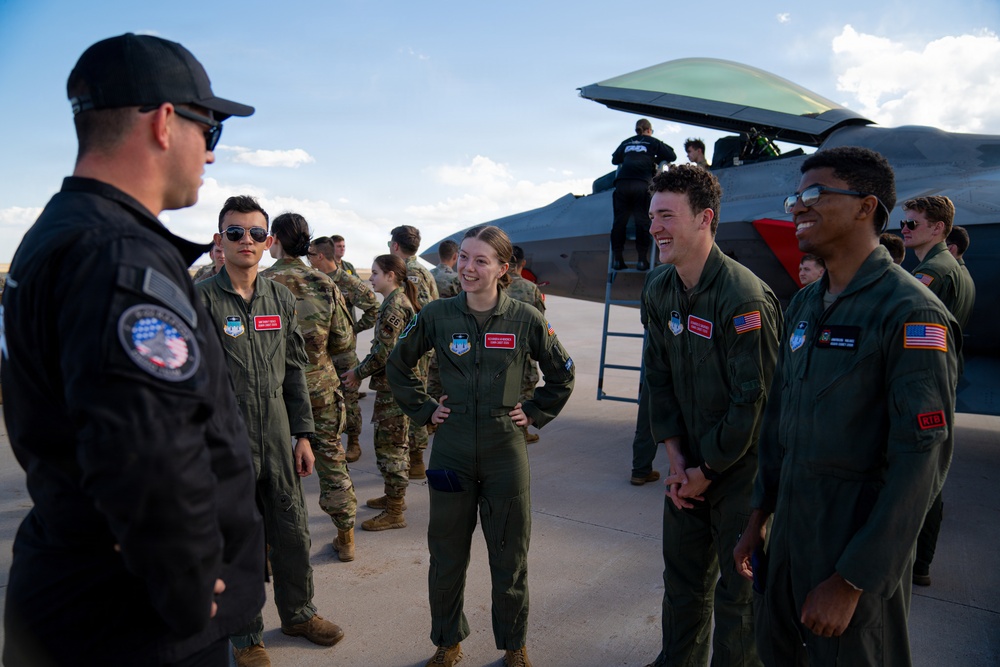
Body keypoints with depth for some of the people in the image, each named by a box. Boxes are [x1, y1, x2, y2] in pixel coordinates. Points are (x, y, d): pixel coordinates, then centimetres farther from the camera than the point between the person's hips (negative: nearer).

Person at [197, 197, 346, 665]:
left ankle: (298, 613, 38)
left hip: (277, 438, 5)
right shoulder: (200, 299, -8)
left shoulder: (281, 297, 7)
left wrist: (302, 434, 8)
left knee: (292, 530, 14)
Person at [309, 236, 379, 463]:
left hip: (343, 350, -5)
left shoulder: (348, 283, -12)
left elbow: (373, 309, -9)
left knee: (348, 397, 4)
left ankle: (353, 443, 18)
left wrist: (354, 328, -6)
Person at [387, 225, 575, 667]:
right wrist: (424, 410, 5)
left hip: (505, 450, -1)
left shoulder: (526, 319, -6)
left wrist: (534, 414, 3)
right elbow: (398, 366, 11)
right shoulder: (436, 315, -4)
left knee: (509, 555, 11)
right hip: (451, 449, 1)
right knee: (446, 553, 13)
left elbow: (562, 375, 8)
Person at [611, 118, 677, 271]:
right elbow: (672, 156, 21)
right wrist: (656, 160, 35)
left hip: (622, 183, 2)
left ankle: (617, 258, 0)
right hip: (641, 184, -2)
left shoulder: (626, 143, 27)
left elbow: (614, 160, 37)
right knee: (642, 221, -2)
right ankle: (642, 259, -5)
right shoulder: (652, 142, 20)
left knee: (619, 221, 2)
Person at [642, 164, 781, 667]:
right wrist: (676, 457, 0)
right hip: (689, 464, 7)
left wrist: (709, 469, -12)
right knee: (682, 576, 20)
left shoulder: (744, 297, -22)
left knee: (737, 588, 9)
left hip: (742, 468, -6)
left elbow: (754, 398, -21)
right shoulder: (660, 293, 1)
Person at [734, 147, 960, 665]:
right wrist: (759, 515, 12)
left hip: (859, 544, -7)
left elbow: (919, 465, -20)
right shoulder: (804, 305, 7)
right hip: (790, 527, 7)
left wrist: (851, 580, -19)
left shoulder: (911, 314, -17)